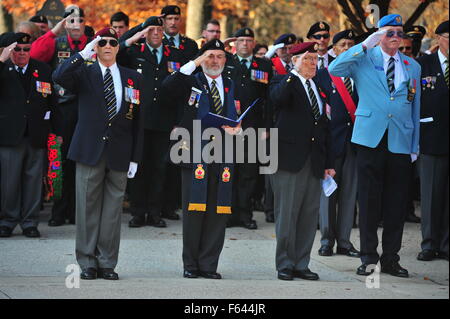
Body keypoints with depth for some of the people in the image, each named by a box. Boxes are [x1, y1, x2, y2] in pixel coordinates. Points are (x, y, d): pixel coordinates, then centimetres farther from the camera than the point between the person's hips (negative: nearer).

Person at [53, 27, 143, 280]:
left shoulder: (133, 78, 11)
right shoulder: (85, 74, 6)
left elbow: (138, 120, 10)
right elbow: (59, 77, -16)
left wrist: (136, 157, 5)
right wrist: (84, 54, -20)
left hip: (119, 153, 1)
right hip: (90, 151, -1)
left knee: (113, 209, 3)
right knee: (88, 207, 0)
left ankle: (107, 263, 9)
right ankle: (88, 263, 7)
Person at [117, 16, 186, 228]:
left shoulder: (175, 55, 12)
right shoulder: (134, 52, 7)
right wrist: (133, 39, -15)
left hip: (164, 122, 2)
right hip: (139, 120, -2)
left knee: (159, 167, 5)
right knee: (139, 166, 1)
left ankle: (155, 212, 11)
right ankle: (138, 212, 7)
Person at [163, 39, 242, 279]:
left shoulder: (231, 86, 17)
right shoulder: (192, 82, 6)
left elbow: (237, 116, 19)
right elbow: (168, 86, -15)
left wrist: (237, 129, -5)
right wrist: (195, 63, -17)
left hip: (222, 156, 3)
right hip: (195, 153, -3)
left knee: (217, 212, 1)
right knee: (193, 211, -2)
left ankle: (209, 264, 7)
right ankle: (191, 265, 6)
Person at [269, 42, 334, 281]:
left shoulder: (319, 87, 17)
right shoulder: (286, 82, 0)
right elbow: (278, 99, -26)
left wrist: (328, 162, 15)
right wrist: (294, 74, -23)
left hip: (314, 161, 6)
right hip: (290, 159, -6)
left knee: (309, 214, 6)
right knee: (287, 214, -2)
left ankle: (301, 264, 12)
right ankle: (285, 264, 5)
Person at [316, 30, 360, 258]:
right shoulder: (322, 75, 3)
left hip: (355, 140, 2)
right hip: (331, 138, -2)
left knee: (349, 192, 5)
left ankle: (344, 241, 11)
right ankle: (327, 241, 8)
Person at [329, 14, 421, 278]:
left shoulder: (412, 67, 14)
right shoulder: (364, 59, 3)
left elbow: (415, 108, 16)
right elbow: (334, 70, -14)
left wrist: (414, 147, 11)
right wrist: (365, 45, -19)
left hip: (400, 142, 3)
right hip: (371, 139, -3)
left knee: (396, 203, 5)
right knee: (369, 201, 0)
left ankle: (391, 258, 14)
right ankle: (369, 257, 8)